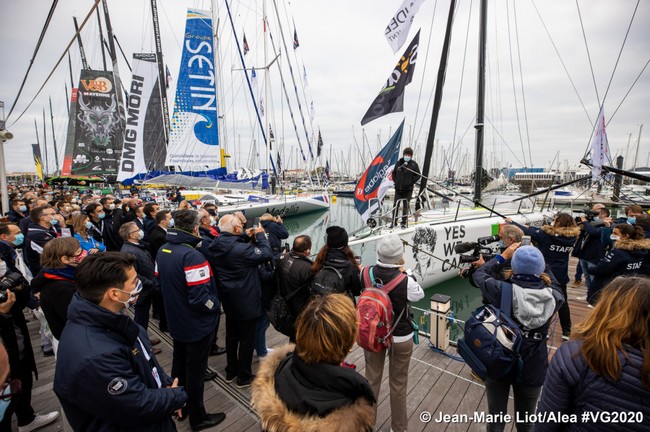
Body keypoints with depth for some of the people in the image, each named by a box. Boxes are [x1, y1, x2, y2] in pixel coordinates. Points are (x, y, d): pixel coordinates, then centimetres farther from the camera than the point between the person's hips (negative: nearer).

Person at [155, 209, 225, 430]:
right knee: (195, 371, 9)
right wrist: (216, 305, -12)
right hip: (197, 325, -8)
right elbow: (200, 298, -30)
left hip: (176, 321, 8)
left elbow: (159, 282, 9)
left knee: (179, 364, 24)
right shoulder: (192, 255, -29)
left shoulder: (162, 251, -3)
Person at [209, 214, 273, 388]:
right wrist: (260, 235, -10)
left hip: (229, 301, 8)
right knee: (246, 340, 11)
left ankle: (231, 372, 41)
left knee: (231, 336, 23)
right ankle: (244, 377, 27)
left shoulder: (218, 246, -5)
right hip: (246, 302, -8)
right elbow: (267, 254, -22)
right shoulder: (240, 249, -30)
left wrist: (253, 239, 1)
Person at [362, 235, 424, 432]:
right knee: (398, 384, 20)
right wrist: (404, 274, -6)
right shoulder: (405, 282, -28)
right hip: (400, 338, -3)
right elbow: (419, 294, -7)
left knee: (371, 379, 22)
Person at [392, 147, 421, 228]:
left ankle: (404, 222, 17)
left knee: (406, 206, 6)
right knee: (396, 205, 2)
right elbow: (394, 172, 17)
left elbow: (418, 175, 2)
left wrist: (411, 182, -7)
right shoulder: (399, 163, 5)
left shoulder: (414, 164, -2)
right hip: (398, 188, 2)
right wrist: (395, 180, 5)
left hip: (408, 189, -2)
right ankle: (394, 221, 13)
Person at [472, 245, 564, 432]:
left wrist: (503, 255, 6)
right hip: (533, 370, 2)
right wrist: (541, 263, 15)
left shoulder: (502, 290, -22)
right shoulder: (553, 297, -14)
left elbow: (479, 274, -2)